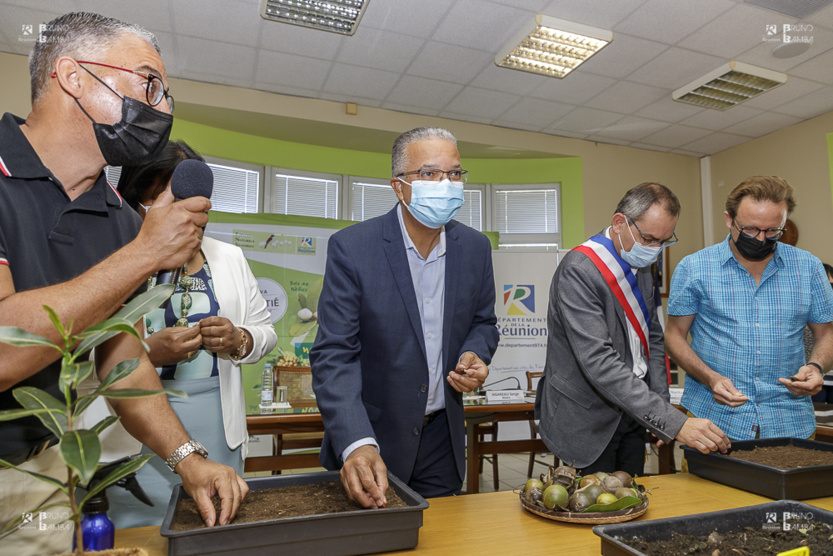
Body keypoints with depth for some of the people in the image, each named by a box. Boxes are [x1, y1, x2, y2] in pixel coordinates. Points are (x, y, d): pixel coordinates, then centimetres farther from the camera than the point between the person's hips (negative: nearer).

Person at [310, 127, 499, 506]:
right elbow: (334, 355, -19)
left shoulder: (475, 248, -3)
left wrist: (474, 355, -12)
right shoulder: (350, 248, -17)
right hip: (367, 437, -3)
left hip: (442, 438, 4)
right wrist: (356, 444, -32)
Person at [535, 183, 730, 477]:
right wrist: (673, 422, -31)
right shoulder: (578, 271, -23)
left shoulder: (641, 265, 5)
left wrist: (661, 404, 5)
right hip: (589, 424, -7)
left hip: (631, 418, 8)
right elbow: (599, 363, -30)